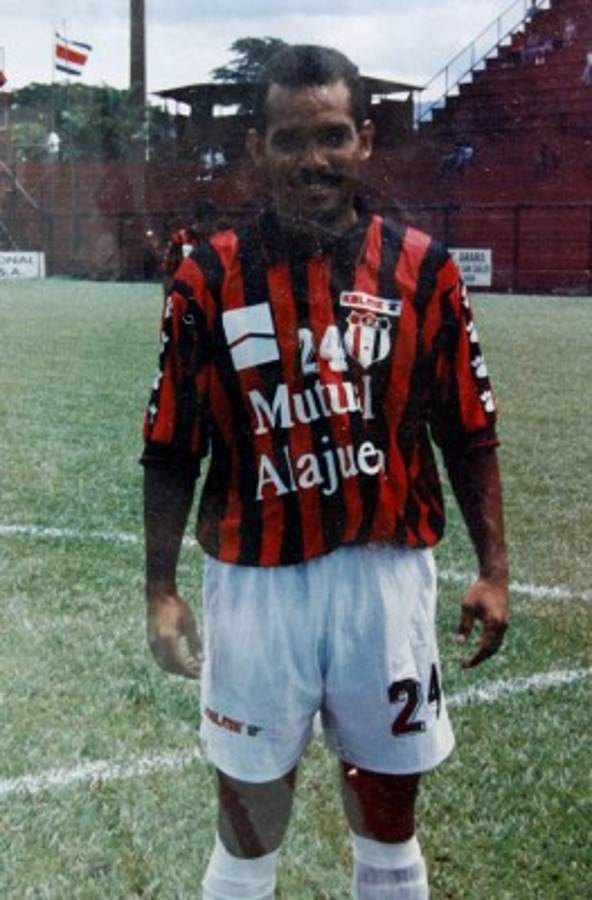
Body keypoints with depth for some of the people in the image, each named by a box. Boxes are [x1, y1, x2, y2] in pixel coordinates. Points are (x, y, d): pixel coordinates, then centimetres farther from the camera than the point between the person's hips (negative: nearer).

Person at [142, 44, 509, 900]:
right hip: (255, 582, -1)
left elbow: (467, 436, 3)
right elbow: (172, 452, 0)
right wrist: (161, 589, -2)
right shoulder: (209, 278, -4)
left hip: (385, 576, 1)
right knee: (248, 826, 14)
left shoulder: (422, 268, -2)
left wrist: (493, 568, 0)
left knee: (388, 817, 17)